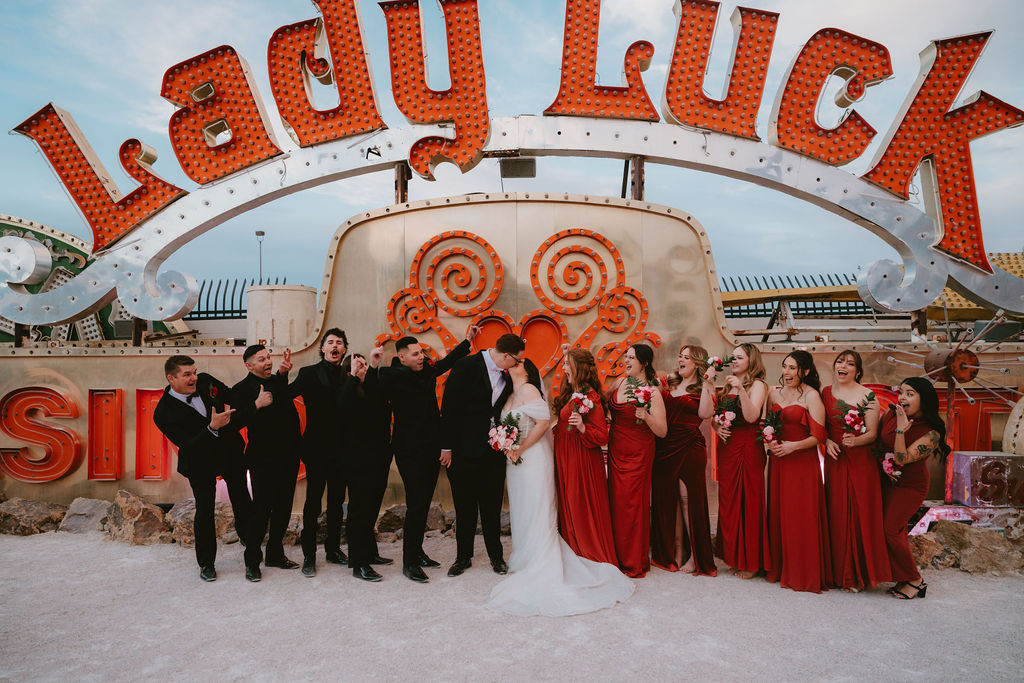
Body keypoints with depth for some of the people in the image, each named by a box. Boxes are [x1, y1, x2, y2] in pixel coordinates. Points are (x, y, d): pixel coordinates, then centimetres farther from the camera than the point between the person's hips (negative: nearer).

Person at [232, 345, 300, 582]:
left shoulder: (279, 381, 13)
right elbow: (236, 422, -14)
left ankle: (276, 554, 26)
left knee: (283, 508, 12)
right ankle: (252, 561, 12)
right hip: (263, 461, -6)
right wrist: (257, 405, -24)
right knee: (262, 509, -2)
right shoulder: (242, 389, -4)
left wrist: (283, 373, -19)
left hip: (288, 458, 6)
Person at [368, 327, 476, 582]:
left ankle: (417, 552, 26)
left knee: (423, 504, 14)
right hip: (410, 452, -7)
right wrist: (373, 367, -35)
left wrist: (468, 340, 23)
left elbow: (447, 362, 24)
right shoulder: (392, 377, -11)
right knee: (416, 505, -8)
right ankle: (409, 563, 2)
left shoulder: (426, 371, 8)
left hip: (432, 449, 7)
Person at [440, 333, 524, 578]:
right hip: (465, 450, -4)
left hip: (494, 452, 4)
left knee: (492, 507, 11)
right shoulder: (466, 366, -11)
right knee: (465, 508, 9)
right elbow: (449, 407, -11)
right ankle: (463, 557, 25)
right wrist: (447, 447, -12)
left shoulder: (507, 376, 5)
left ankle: (496, 555, 26)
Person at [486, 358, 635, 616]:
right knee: (521, 511, 12)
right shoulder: (512, 395, 15)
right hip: (517, 460, 9)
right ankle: (526, 559, 22)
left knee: (535, 511, -5)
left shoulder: (528, 390, -11)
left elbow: (544, 422, -19)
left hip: (532, 458, -9)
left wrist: (520, 449, -17)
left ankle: (542, 571, 0)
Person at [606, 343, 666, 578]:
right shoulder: (620, 382, 7)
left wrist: (646, 416, -31)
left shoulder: (652, 392, -11)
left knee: (632, 502, -3)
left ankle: (635, 562, 11)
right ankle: (619, 557, 23)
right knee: (616, 500, 9)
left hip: (637, 453, -6)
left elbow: (662, 431, -15)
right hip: (615, 450, 6)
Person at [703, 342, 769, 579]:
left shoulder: (758, 385, -3)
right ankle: (734, 557, 21)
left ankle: (750, 562, 9)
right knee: (728, 502, 9)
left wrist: (741, 389, -27)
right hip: (727, 448, 7)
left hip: (748, 450, -6)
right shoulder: (727, 387, 16)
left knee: (747, 502, -1)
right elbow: (705, 413, 10)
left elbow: (751, 416, -20)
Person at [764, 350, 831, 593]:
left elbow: (818, 436, -10)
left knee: (802, 516, -2)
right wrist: (769, 442, 0)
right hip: (778, 460, 5)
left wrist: (793, 446, -20)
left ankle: (804, 574, 10)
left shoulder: (811, 396, -6)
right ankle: (779, 568, 20)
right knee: (778, 513, 8)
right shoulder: (774, 393, 11)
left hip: (803, 462, -5)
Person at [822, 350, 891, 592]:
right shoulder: (826, 393, 9)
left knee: (860, 515, -2)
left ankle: (857, 575, 10)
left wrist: (855, 440, -24)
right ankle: (839, 571, 14)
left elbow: (872, 433, -5)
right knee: (836, 515, 4)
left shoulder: (867, 396, -3)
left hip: (861, 461, -3)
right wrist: (827, 442, -5)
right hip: (835, 460, 3)